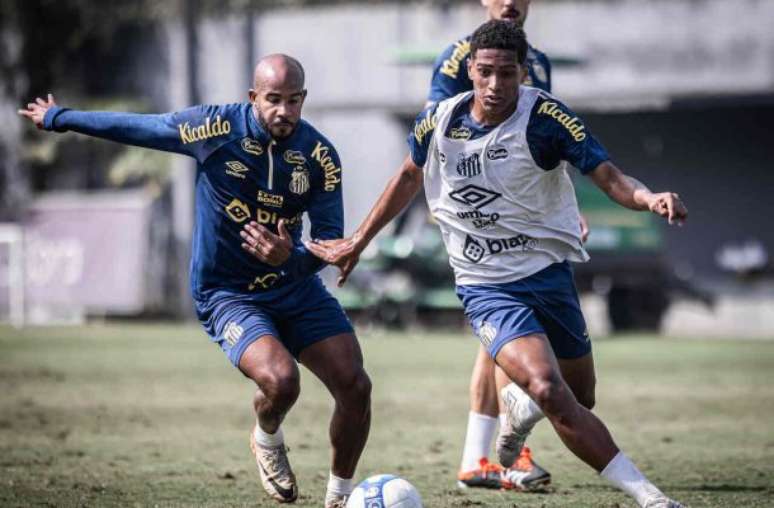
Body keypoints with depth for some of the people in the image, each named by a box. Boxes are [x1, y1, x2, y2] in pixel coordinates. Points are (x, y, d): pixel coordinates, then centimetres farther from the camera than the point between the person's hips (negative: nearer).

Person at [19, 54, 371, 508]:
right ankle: (268, 439, 9)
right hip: (228, 295, -3)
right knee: (281, 380, -29)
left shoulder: (320, 155, -11)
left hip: (296, 284, 3)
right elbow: (136, 127, -2)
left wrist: (292, 258, -32)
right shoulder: (215, 128, -16)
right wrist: (57, 118, 10)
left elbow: (332, 241, -8)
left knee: (355, 386, -10)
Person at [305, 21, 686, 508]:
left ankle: (518, 416, 52)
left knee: (580, 398, 15)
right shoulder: (438, 121, -6)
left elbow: (608, 175, -20)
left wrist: (650, 198, -42)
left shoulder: (545, 116, -15)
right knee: (550, 392, -23)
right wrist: (357, 243, 21)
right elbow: (410, 176, 14)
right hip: (485, 286, -1)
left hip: (548, 271, 1)